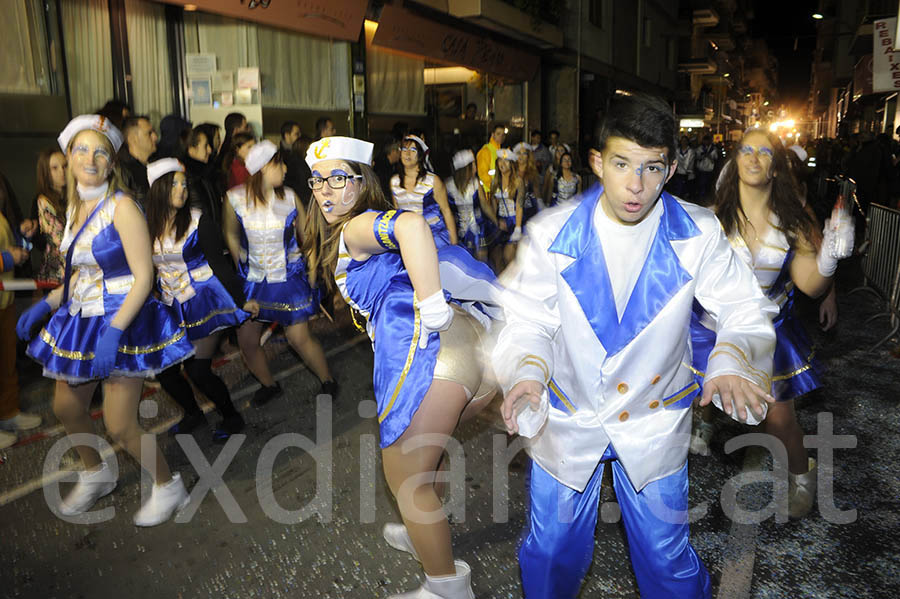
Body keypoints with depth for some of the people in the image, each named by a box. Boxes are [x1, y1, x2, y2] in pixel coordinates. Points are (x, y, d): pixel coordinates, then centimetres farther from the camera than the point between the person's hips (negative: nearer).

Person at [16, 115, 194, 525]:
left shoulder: (121, 207, -17)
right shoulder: (76, 208, 7)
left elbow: (143, 277, -20)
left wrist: (113, 331, -26)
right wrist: (45, 305, 7)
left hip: (121, 322, -8)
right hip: (80, 321, 8)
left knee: (119, 427, -5)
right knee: (66, 408, 19)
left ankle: (168, 487, 19)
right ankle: (95, 476, 44)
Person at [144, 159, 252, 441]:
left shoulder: (198, 220, -8)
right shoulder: (148, 225, 3)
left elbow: (218, 263, -7)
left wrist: (241, 300, -8)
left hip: (203, 301, -5)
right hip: (170, 307, 5)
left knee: (197, 370, -7)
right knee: (164, 370, 5)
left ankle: (232, 418, 16)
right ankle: (193, 414, 32)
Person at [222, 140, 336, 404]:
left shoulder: (289, 196, -6)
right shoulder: (235, 198, -8)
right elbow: (231, 235, 9)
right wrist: (241, 269, 13)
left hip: (289, 277, -2)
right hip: (253, 279, 2)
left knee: (299, 337, -5)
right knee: (246, 341, 6)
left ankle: (327, 380, 19)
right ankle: (269, 384, 33)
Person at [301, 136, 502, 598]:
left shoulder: (356, 227, -1)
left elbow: (411, 224, -24)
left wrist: (433, 313, -23)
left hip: (430, 351, -10)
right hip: (479, 349, 10)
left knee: (405, 477, 8)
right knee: (422, 449, 32)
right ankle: (425, 535, 54)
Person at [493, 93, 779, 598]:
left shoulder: (698, 235, -12)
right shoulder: (550, 233, -14)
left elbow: (745, 309, -6)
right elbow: (526, 319, -8)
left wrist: (732, 361, -27)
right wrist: (526, 370, -29)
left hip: (654, 425, 0)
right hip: (567, 419, 0)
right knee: (552, 553, 16)